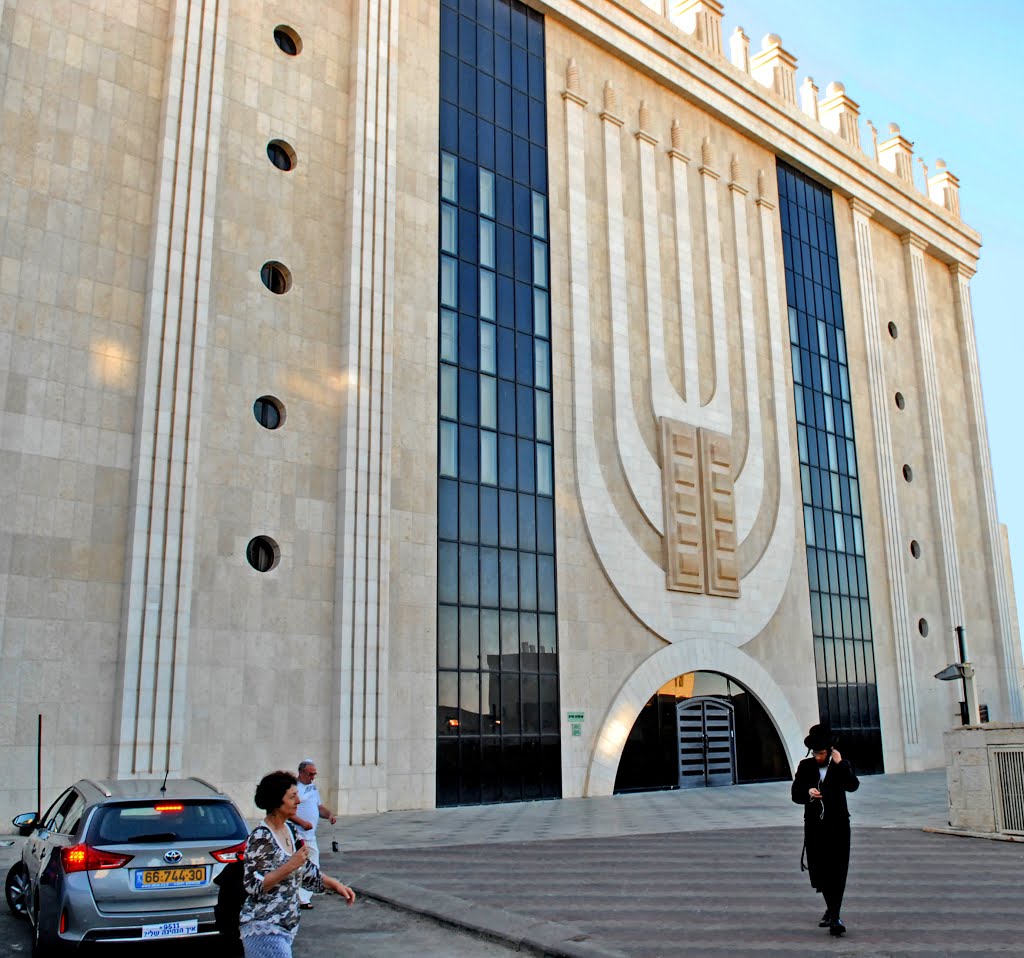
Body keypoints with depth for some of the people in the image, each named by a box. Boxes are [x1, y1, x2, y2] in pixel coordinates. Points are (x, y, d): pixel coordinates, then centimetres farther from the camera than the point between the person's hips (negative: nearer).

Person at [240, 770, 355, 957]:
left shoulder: (290, 831, 8)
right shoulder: (261, 837, -17)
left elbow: (307, 871, 18)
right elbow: (253, 886, -20)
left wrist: (335, 884, 8)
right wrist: (290, 866, -24)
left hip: (286, 927, 8)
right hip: (263, 930, -8)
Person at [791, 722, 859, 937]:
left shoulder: (842, 765, -1)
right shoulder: (805, 767, 4)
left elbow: (853, 786, -18)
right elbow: (795, 794, 2)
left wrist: (839, 764, -24)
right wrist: (808, 792, -18)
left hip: (837, 825, -2)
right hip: (814, 825, 3)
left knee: (837, 871, -6)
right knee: (818, 871, 9)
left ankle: (835, 916, -2)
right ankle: (831, 907, 32)